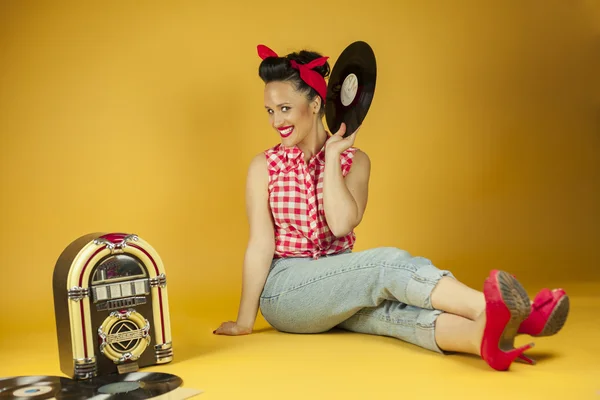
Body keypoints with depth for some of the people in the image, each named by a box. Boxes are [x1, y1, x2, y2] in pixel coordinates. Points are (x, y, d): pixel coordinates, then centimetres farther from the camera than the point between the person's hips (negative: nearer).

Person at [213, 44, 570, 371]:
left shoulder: (355, 160, 6)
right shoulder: (264, 167, 3)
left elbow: (342, 223, -12)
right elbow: (260, 245, -2)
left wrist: (332, 155, -11)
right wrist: (245, 322, -3)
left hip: (339, 289, 3)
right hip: (283, 289, -3)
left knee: (387, 305, -33)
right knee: (388, 263, -30)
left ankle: (484, 335, -59)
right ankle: (487, 308, -52)